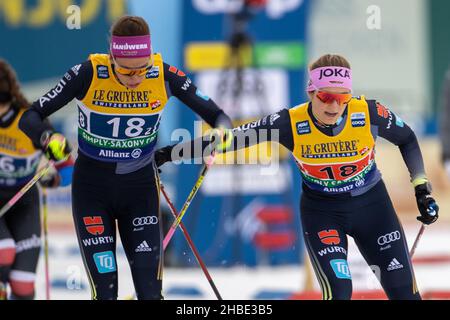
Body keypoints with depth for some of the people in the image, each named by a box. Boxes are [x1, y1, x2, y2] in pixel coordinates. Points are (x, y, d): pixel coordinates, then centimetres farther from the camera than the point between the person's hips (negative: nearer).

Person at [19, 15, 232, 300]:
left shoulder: (164, 75, -14)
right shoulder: (89, 74, -19)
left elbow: (216, 115, -5)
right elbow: (31, 117, -16)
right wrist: (47, 138, -37)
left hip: (141, 188, 1)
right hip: (93, 189, -1)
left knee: (150, 289, -4)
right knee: (105, 290, -6)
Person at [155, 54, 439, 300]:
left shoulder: (370, 114, -22)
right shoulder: (292, 124, -22)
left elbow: (407, 138, -1)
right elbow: (231, 137, -14)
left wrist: (423, 189, -3)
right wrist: (172, 153, -13)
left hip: (372, 206, 1)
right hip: (321, 211, -1)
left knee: (404, 290, 1)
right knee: (338, 290, -19)